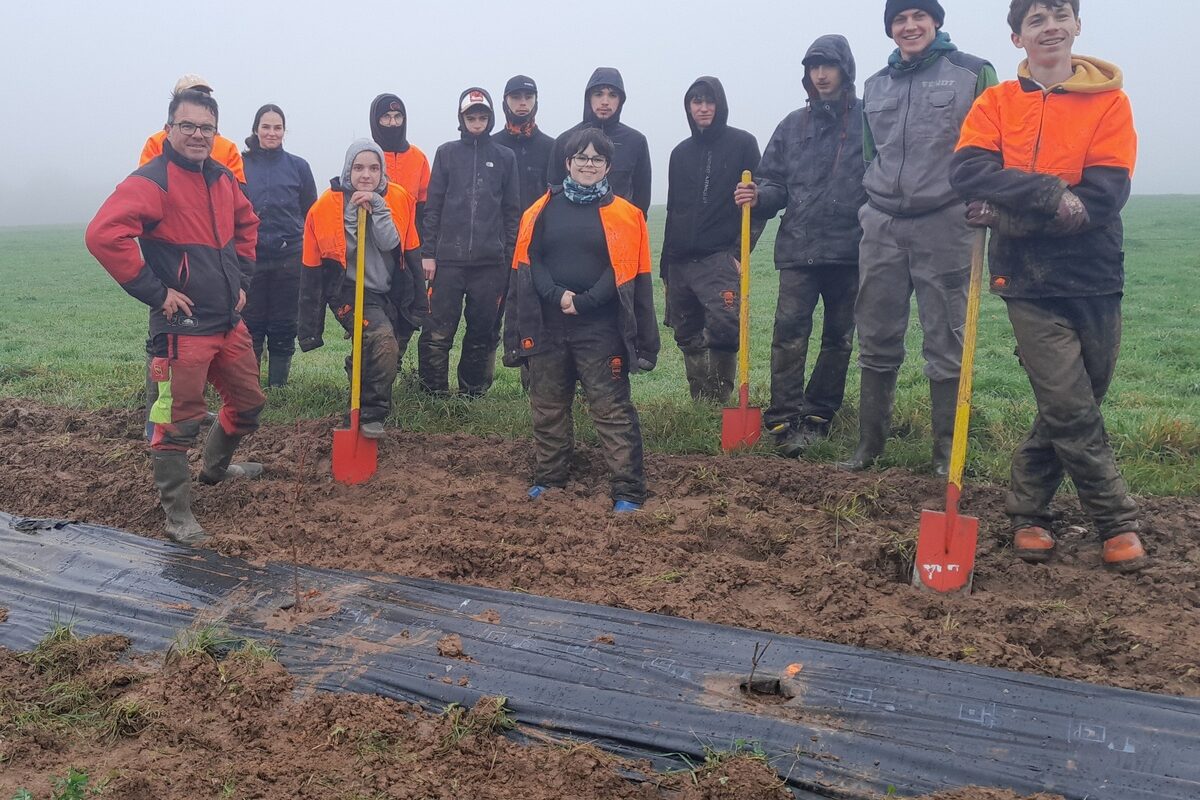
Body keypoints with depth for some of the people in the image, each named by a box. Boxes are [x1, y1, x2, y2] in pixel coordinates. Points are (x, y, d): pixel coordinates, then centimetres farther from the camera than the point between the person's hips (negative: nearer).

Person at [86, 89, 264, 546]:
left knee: (248, 403, 20)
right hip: (182, 326, -8)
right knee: (178, 421, -3)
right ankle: (177, 514, 11)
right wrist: (156, 291, -19)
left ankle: (216, 467, 46)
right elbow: (104, 235, -24)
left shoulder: (223, 179, 11)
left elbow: (247, 225, 30)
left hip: (230, 322, 8)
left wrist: (241, 279, 18)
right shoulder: (151, 181, -13)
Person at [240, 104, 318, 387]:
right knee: (251, 326, 3)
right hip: (250, 257, 0)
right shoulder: (240, 164, 3)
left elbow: (311, 214, 10)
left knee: (283, 327, 6)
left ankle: (278, 388, 15)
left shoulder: (298, 166, 4)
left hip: (289, 257, 0)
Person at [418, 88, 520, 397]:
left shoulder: (505, 158, 10)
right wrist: (428, 253, 0)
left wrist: (510, 254, 2)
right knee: (438, 332, -5)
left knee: (483, 333, 6)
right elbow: (432, 206, 6)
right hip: (448, 258, -1)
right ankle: (433, 394, 6)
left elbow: (512, 210, 9)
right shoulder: (447, 153, 9)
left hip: (491, 261, 1)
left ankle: (472, 393, 18)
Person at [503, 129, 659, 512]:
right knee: (548, 406, 13)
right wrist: (557, 294, -14)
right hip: (547, 326, 3)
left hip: (599, 329, -3)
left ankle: (628, 490, 2)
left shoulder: (623, 215, 2)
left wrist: (584, 302, -16)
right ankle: (549, 477, 28)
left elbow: (624, 270, -6)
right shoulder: (543, 210, 9)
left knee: (612, 410, -3)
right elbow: (529, 262, 2)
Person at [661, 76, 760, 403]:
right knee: (688, 337, 7)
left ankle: (719, 399, -11)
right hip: (680, 262, 5)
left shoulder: (742, 143, 3)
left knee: (723, 325, -21)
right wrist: (665, 263, 18)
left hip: (720, 257, -5)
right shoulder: (681, 152, 17)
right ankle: (700, 404, 16)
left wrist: (740, 250, -10)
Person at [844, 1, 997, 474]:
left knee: (945, 344, 1)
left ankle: (947, 453, 10)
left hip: (943, 226, -4)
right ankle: (869, 444, 18)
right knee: (877, 342, 7)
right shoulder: (875, 86, 14)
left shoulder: (973, 74, 0)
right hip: (882, 228, 4)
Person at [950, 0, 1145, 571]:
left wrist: (1011, 213, -17)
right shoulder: (997, 102, 4)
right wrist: (1050, 194, -23)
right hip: (1031, 282, -1)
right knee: (1072, 411, -5)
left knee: (1069, 409, 9)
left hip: (1094, 278, 2)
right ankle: (1118, 522, 13)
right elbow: (968, 172, -14)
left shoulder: (1109, 101, 2)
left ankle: (1027, 510, 27)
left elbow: (1103, 198, -10)